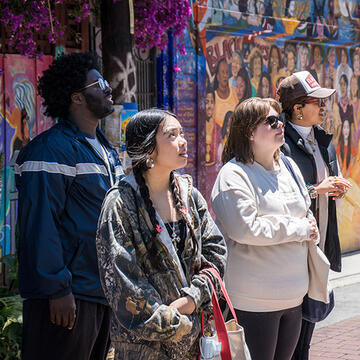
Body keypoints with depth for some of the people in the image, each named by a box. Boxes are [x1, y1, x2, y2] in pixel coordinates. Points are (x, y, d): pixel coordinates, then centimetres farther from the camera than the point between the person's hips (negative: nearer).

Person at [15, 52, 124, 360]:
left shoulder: (107, 150, 16)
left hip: (104, 291, 9)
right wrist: (56, 289, -23)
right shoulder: (52, 149, -14)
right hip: (69, 296, -9)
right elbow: (40, 225, -20)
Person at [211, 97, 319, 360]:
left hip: (293, 295, 8)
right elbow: (246, 229, -22)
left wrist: (311, 231, -1)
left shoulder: (288, 167, 14)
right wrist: (297, 230, -13)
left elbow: (307, 212, 23)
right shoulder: (233, 175, -12)